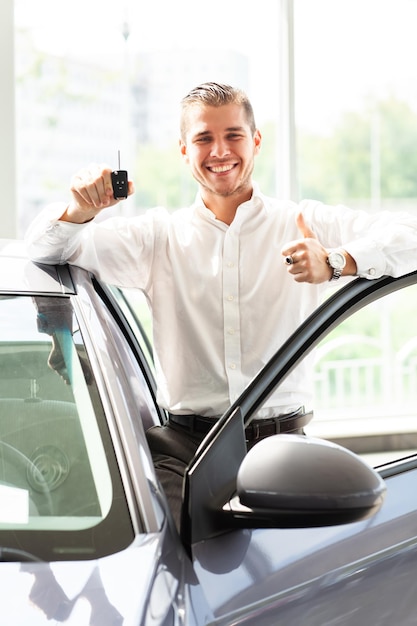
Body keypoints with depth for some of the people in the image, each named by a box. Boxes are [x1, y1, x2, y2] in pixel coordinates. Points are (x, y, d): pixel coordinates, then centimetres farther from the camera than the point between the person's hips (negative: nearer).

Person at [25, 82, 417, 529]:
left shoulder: (306, 225, 9)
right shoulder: (159, 237, 14)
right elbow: (48, 249, 13)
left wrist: (336, 262, -21)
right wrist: (80, 210, -11)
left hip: (282, 439, 0)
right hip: (185, 443, 0)